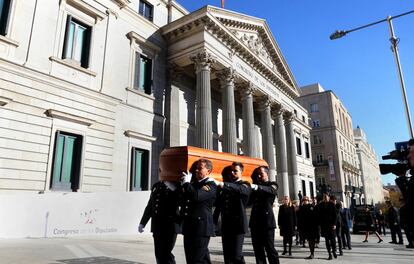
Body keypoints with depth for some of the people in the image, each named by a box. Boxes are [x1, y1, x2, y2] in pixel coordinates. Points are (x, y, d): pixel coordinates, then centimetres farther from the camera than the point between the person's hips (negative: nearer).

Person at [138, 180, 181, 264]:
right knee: (159, 254, 10)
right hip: (157, 226, 6)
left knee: (165, 254, -7)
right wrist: (142, 222, 20)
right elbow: (150, 206, 19)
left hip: (170, 226, -6)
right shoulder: (156, 186, 13)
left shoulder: (177, 186, -5)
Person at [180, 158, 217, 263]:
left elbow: (197, 196, -27)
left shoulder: (210, 185, -9)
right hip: (189, 227, 8)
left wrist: (186, 183, -15)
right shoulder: (193, 183, 16)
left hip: (201, 227, -8)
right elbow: (184, 199, 24)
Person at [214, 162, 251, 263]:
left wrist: (224, 185, -41)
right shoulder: (226, 186, 15)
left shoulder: (245, 185, 0)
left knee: (236, 255, -8)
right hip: (226, 225, 5)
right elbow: (218, 203, 16)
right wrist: (214, 220, 4)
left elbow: (239, 189, -25)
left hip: (238, 224, -5)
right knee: (227, 255, 7)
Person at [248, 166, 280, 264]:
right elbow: (249, 201, 16)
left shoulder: (272, 184, 4)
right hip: (255, 220, 5)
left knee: (270, 248, -4)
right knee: (258, 248, 5)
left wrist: (256, 187, -38)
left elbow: (271, 190, -21)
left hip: (267, 220, -5)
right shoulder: (255, 186, 20)